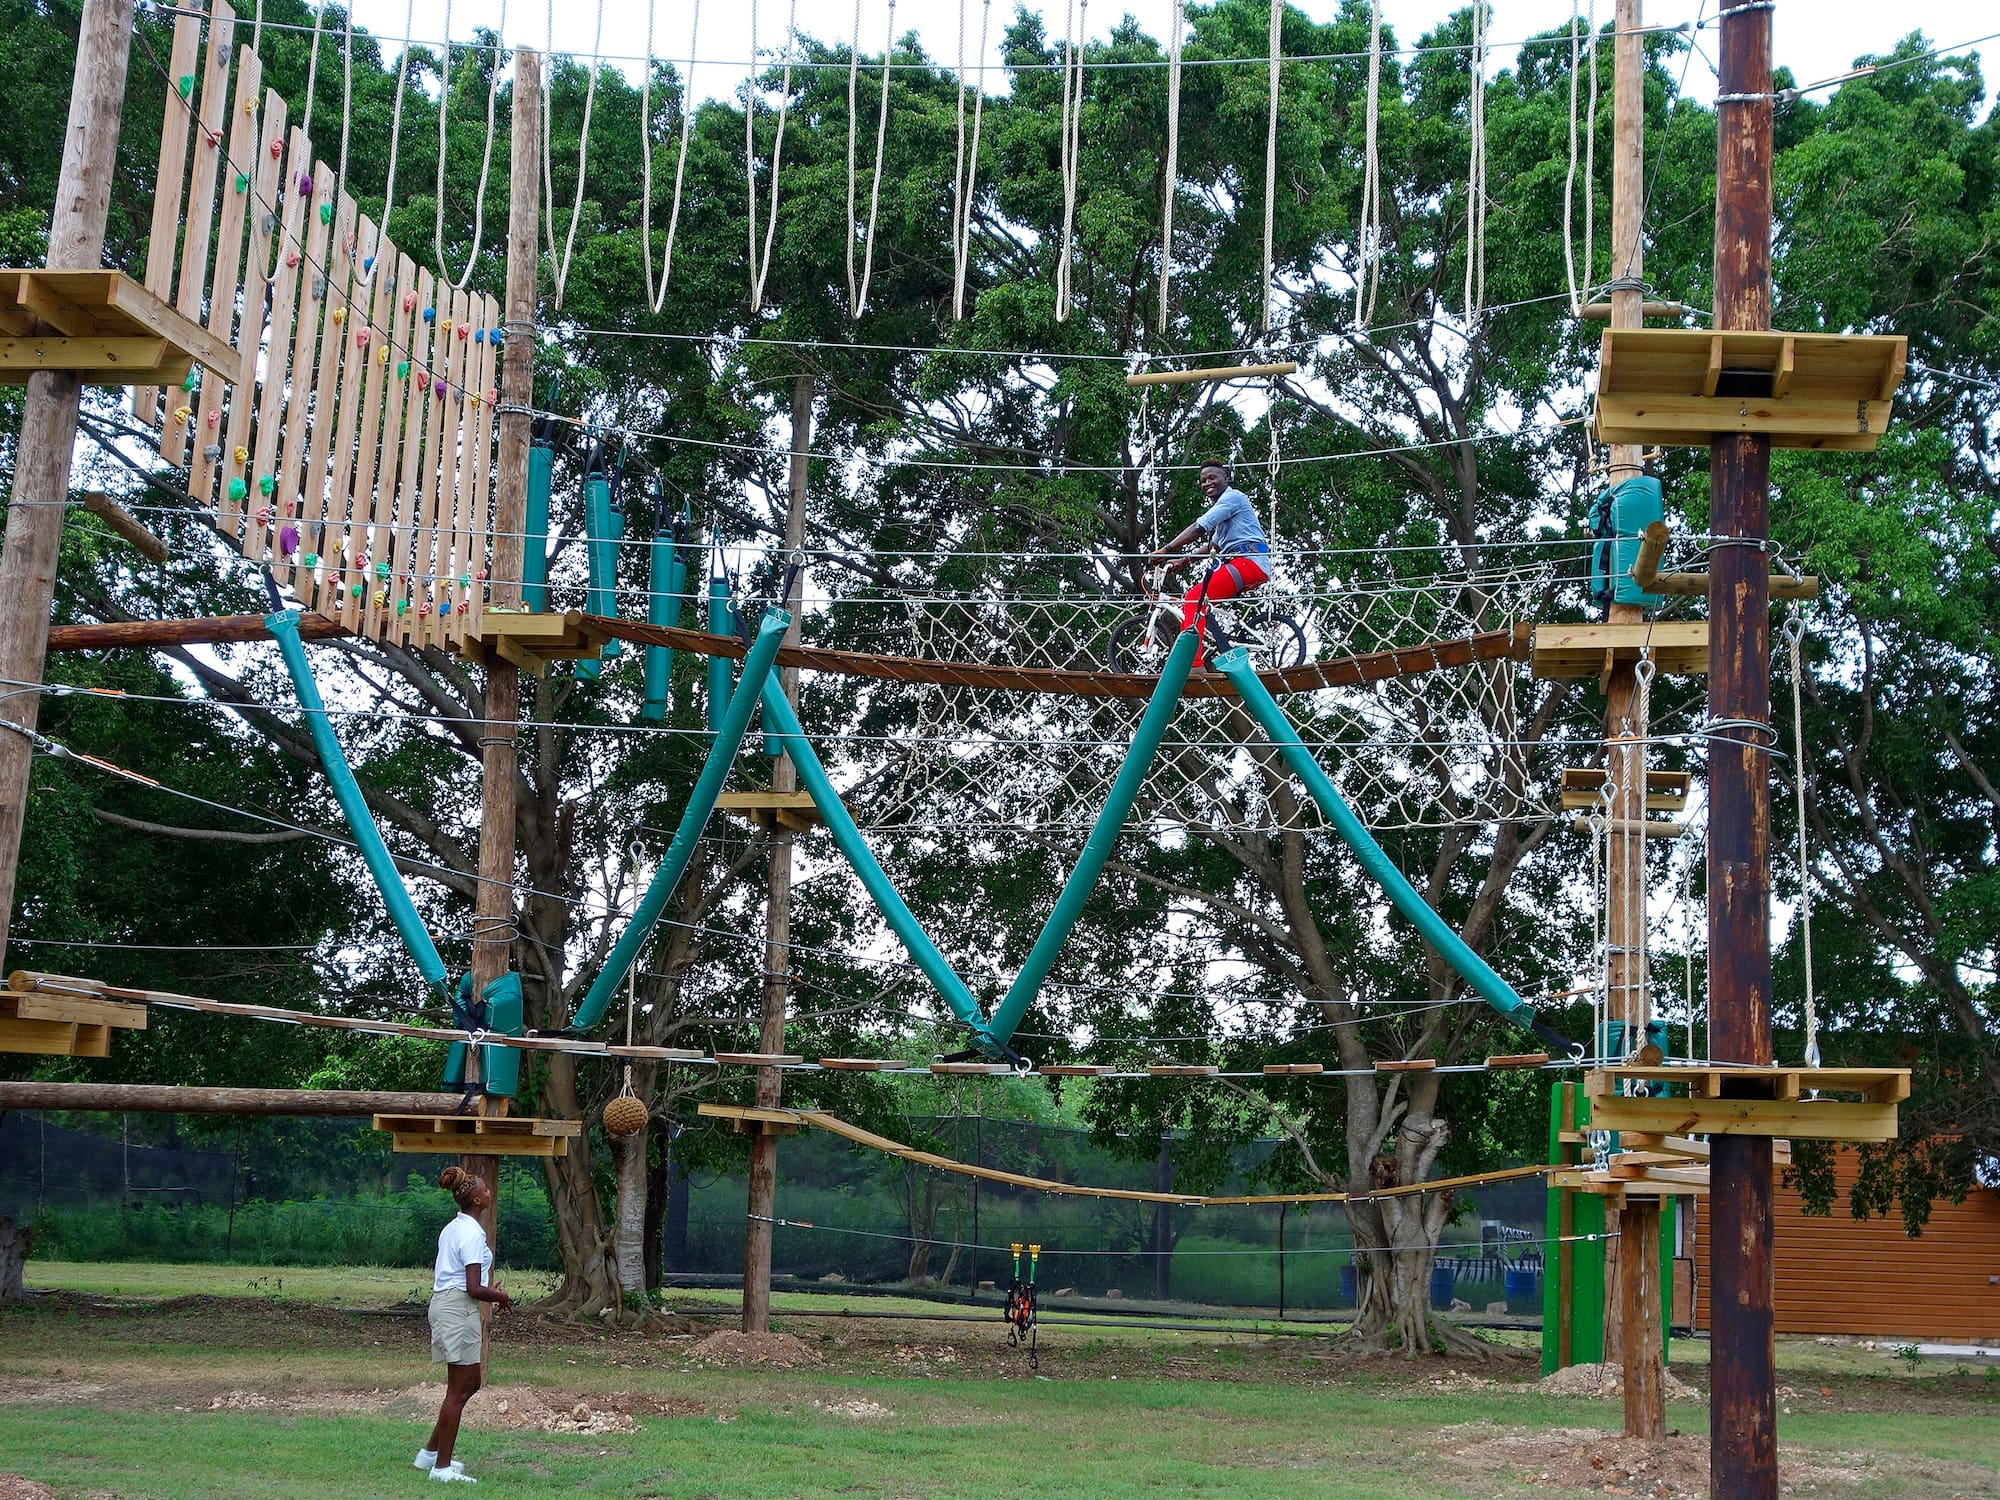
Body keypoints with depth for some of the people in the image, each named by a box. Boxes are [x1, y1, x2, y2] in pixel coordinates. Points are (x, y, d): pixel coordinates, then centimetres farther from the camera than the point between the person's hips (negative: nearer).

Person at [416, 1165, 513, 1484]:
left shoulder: (452, 1228, 13)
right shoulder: (472, 1234, -17)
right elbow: (474, 1289, -21)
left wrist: (489, 1289, 17)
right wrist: (500, 1296, -3)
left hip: (442, 1303, 10)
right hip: (459, 1310, -10)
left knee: (470, 1383, 18)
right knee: (459, 1389, -2)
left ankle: (431, 1451, 24)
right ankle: (442, 1466, 3)